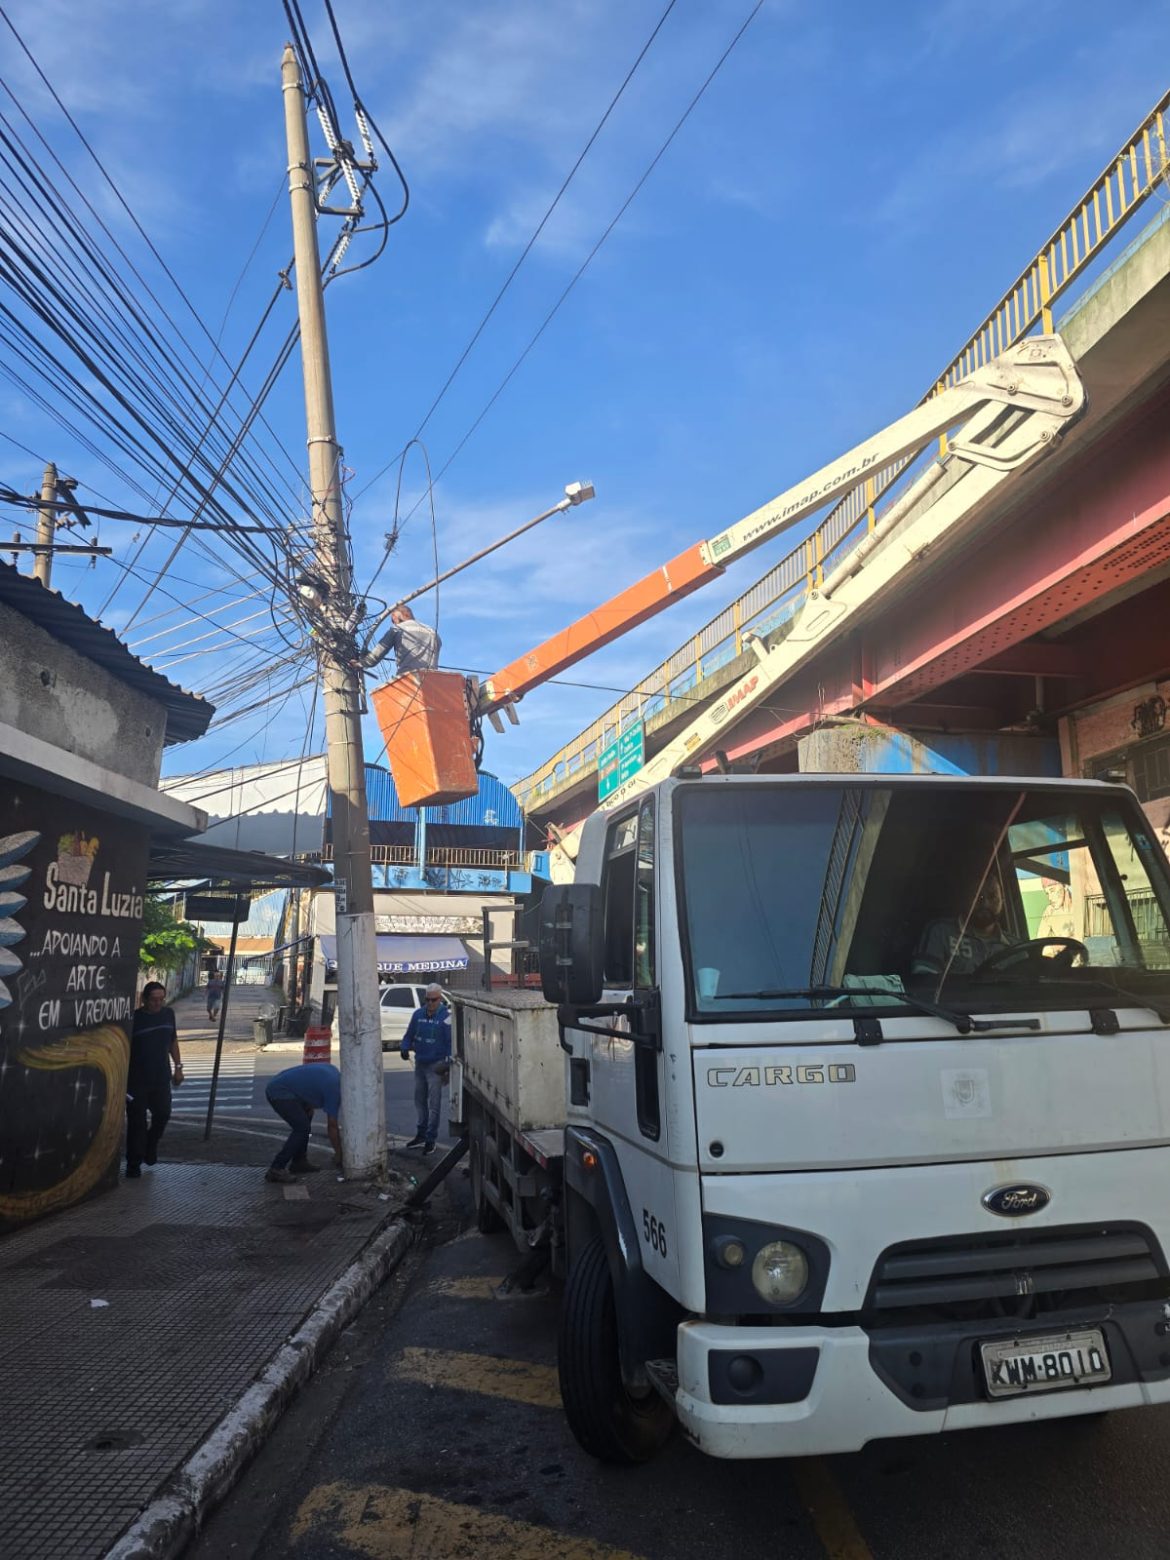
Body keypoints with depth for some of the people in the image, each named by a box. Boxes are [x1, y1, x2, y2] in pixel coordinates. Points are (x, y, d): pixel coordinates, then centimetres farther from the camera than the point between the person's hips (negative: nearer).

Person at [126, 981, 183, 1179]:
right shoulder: (134, 1018, -14)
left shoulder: (168, 1014, 2)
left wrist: (178, 1067, 13)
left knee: (163, 1114, 9)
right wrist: (122, 1078, -14)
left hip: (161, 1078, 4)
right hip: (137, 1080, -4)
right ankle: (134, 1163, 16)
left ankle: (150, 1147, 35)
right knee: (137, 1122, 3)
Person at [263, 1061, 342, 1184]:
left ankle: (299, 1162, 21)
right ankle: (276, 1169, -9)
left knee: (305, 1119, 18)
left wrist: (308, 1106, 16)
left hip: (276, 1085, 10)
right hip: (280, 1093, -10)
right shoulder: (334, 1088, -11)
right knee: (302, 1128, -10)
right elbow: (332, 1126, -6)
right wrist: (338, 1153, 4)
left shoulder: (332, 1071, 12)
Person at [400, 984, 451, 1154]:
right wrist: (404, 1048, -6)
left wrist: (448, 1061, -22)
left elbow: (451, 1041, -13)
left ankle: (430, 1139, 6)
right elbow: (409, 1034, 12)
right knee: (420, 1100, 16)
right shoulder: (418, 1014, 4)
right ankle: (420, 1135, 28)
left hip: (436, 1065, -6)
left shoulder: (446, 1016, -12)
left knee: (433, 1104, -2)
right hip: (419, 1063, 6)